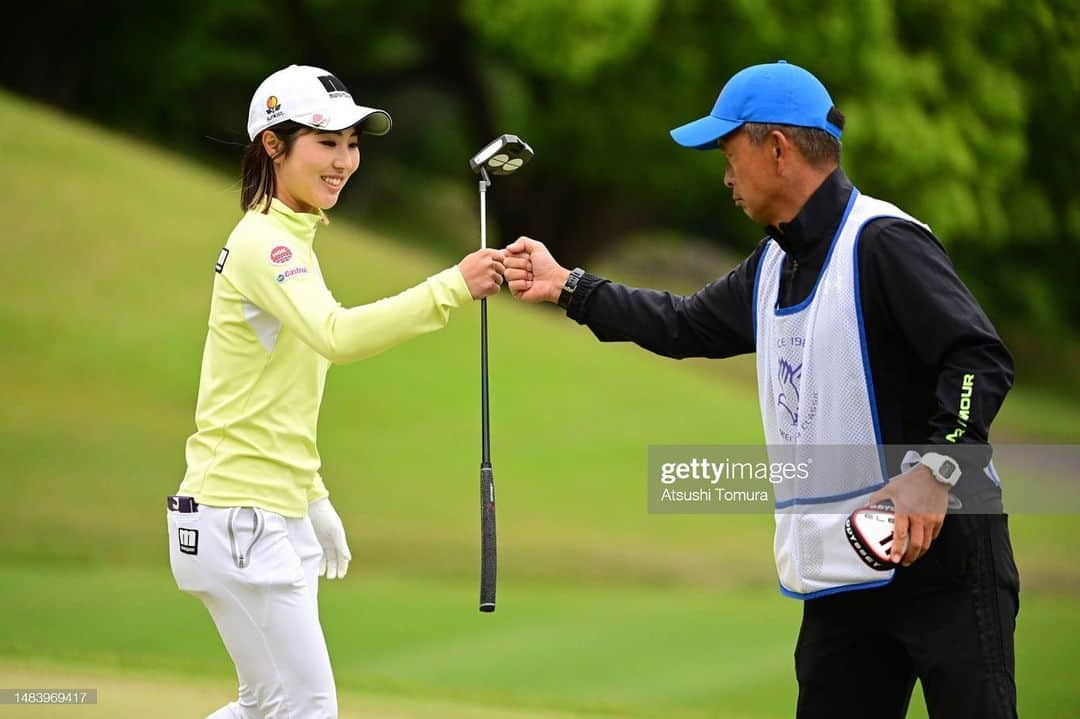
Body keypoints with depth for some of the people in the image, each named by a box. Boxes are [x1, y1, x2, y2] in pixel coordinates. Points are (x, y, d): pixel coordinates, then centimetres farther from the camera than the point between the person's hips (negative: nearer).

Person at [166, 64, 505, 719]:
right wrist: (453, 287, -39)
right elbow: (337, 335, -33)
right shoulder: (262, 242, -14)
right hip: (241, 523, -10)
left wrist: (313, 499, 20)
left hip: (280, 515, 10)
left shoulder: (289, 242, 17)